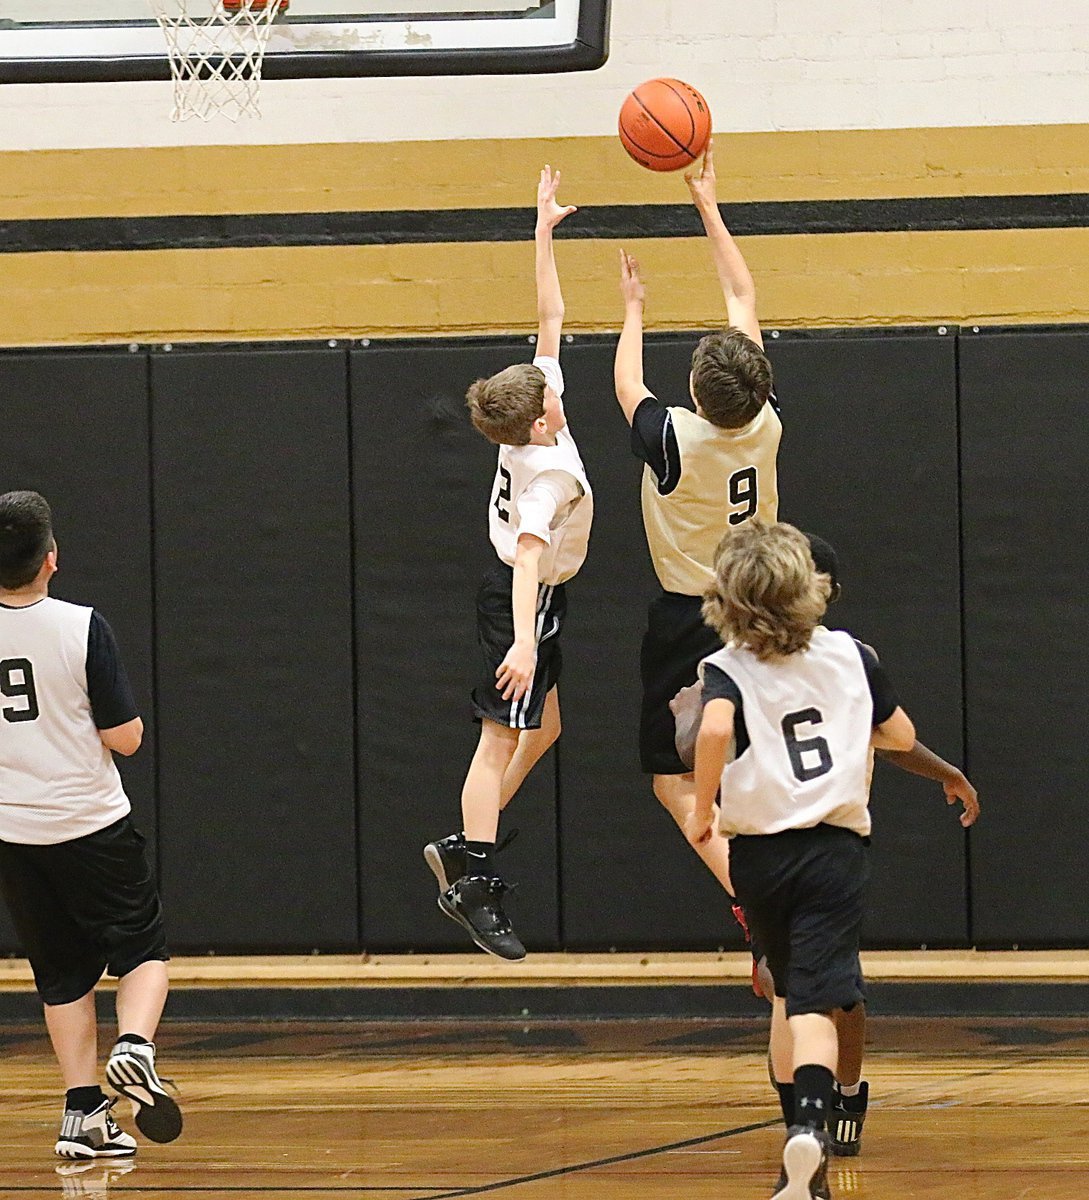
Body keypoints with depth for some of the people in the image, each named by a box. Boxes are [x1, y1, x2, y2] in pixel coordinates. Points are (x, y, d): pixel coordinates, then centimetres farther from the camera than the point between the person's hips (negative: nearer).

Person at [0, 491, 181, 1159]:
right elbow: (125, 738, -12)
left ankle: (85, 1111, 10)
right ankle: (136, 1046, -15)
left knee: (62, 974, 13)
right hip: (91, 824, -3)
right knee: (142, 948, 12)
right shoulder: (81, 628, -14)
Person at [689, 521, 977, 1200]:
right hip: (836, 846, -1)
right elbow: (902, 735, 14)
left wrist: (703, 809, -11)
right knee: (815, 1001, -10)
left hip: (758, 854, 1)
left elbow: (715, 729, -26)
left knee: (790, 994, 21)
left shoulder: (727, 670, -5)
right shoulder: (851, 655, 3)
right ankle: (811, 1124, -36)